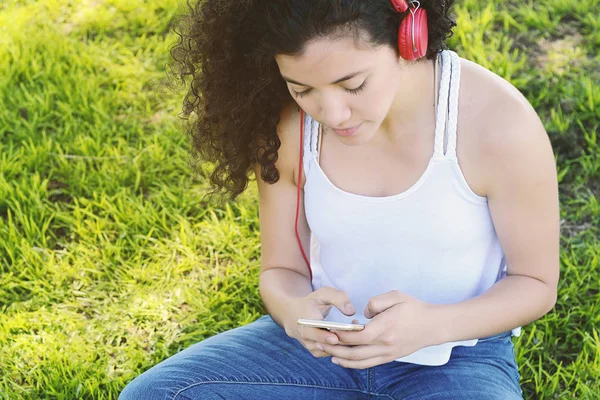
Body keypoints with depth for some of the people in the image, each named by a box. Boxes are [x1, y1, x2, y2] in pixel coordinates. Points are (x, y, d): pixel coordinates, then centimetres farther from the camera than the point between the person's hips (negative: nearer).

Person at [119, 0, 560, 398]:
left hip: (454, 358, -1)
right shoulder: (288, 128, -11)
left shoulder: (498, 123, -20)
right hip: (324, 345, 2)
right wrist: (296, 310, -23)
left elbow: (535, 283, -8)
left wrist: (432, 325, -27)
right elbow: (281, 270, 2)